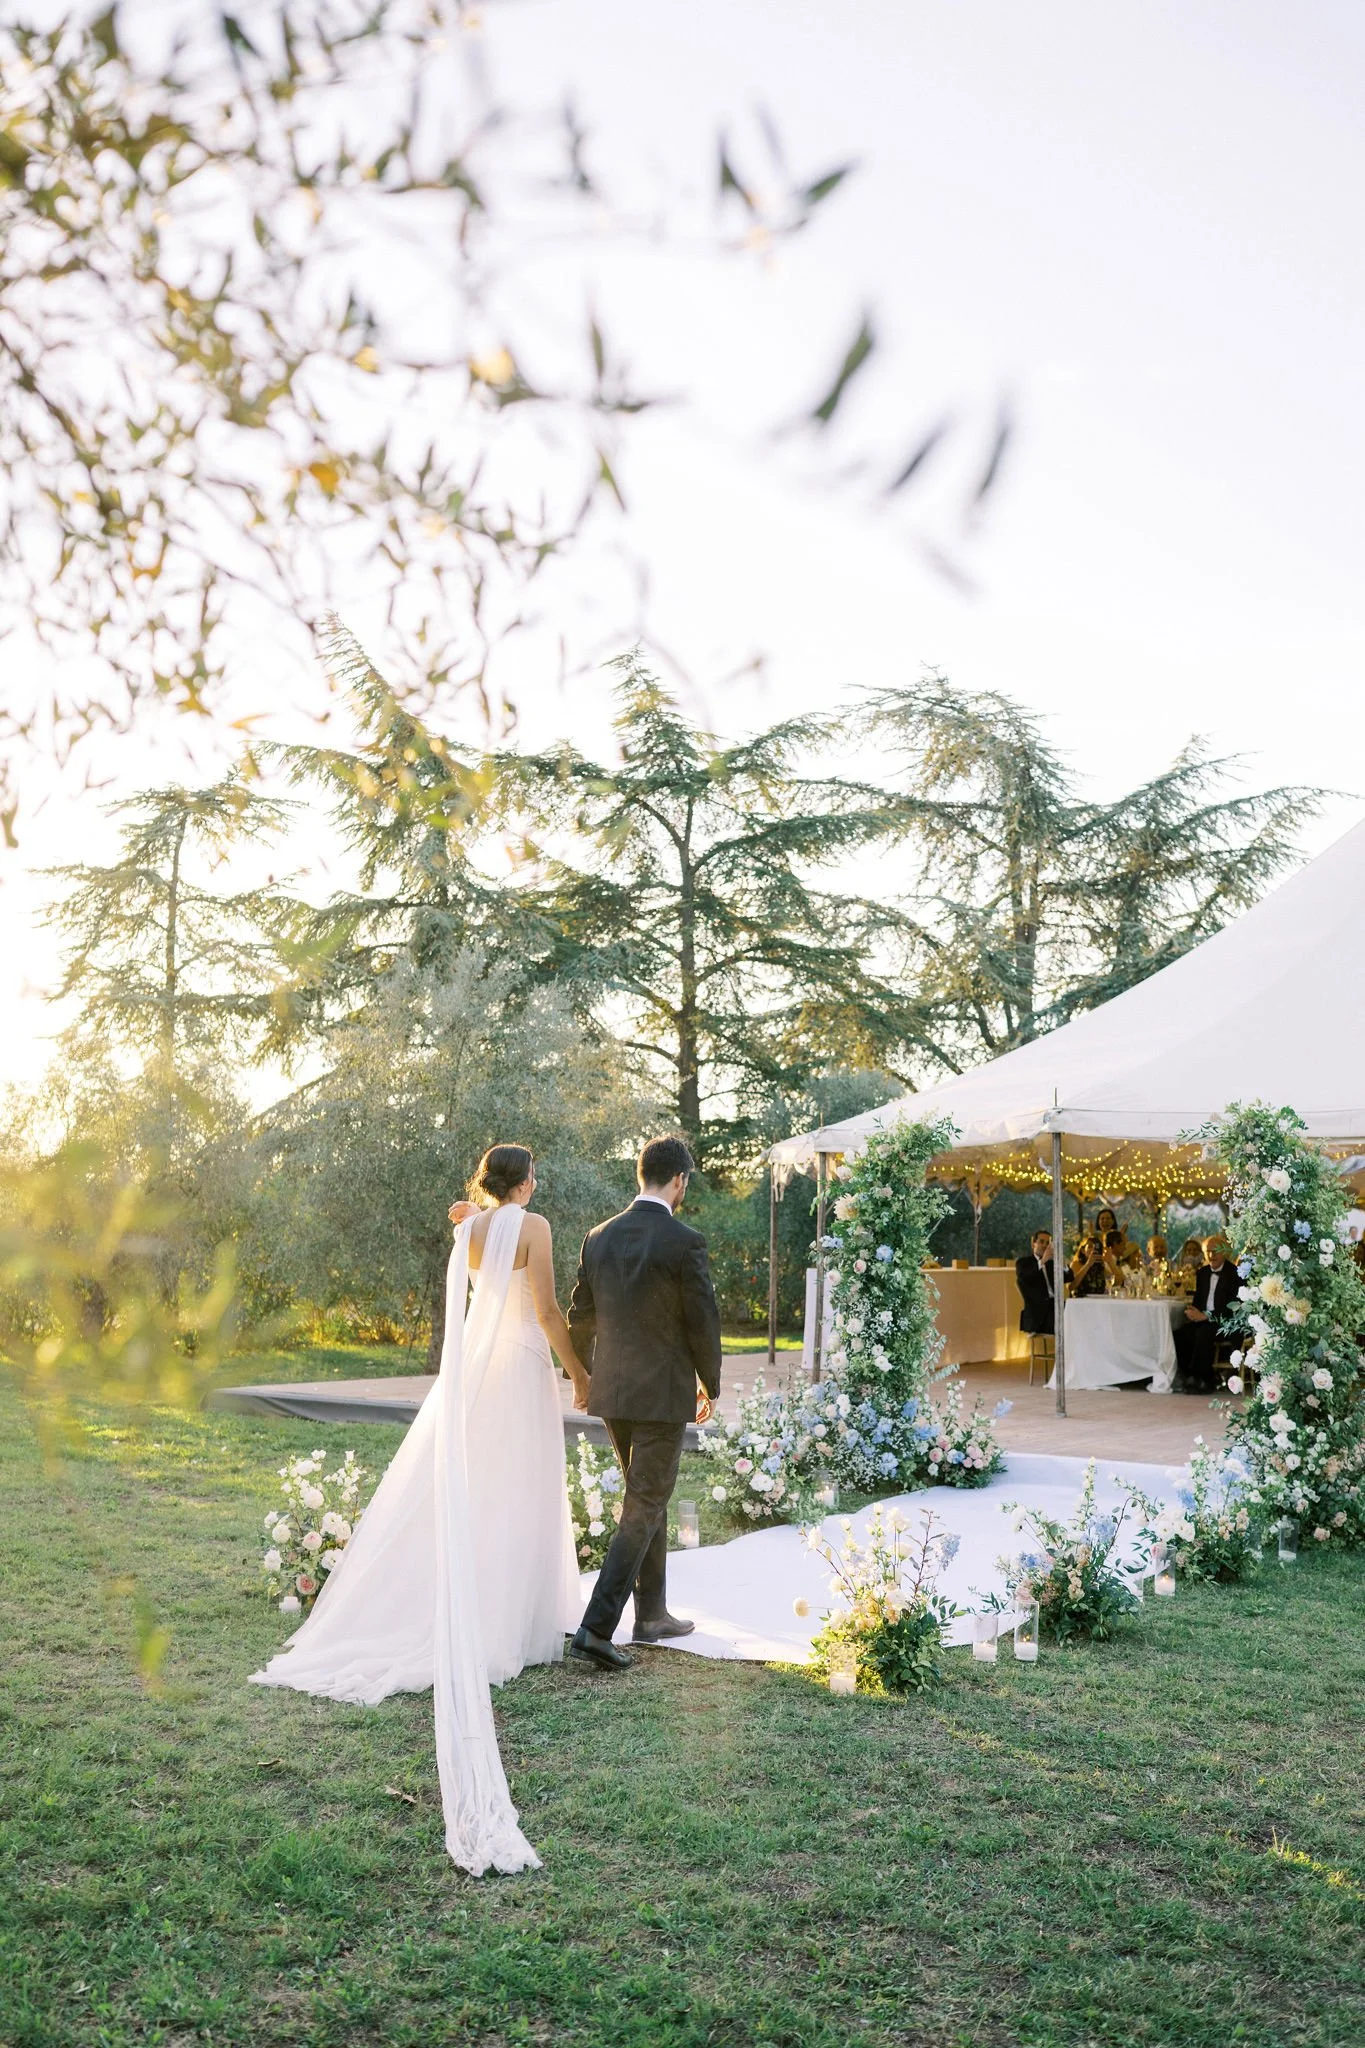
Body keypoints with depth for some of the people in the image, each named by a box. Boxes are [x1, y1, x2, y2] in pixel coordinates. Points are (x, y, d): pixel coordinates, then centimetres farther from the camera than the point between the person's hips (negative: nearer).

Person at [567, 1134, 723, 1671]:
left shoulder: (599, 1238, 3)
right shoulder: (684, 1242, -15)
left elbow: (579, 1317, 9)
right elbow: (704, 1322, -10)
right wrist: (709, 1385, 5)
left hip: (611, 1391, 7)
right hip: (663, 1394, -6)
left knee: (647, 1499, 21)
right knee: (642, 1510, 0)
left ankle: (652, 1614, 30)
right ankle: (596, 1628, -6)